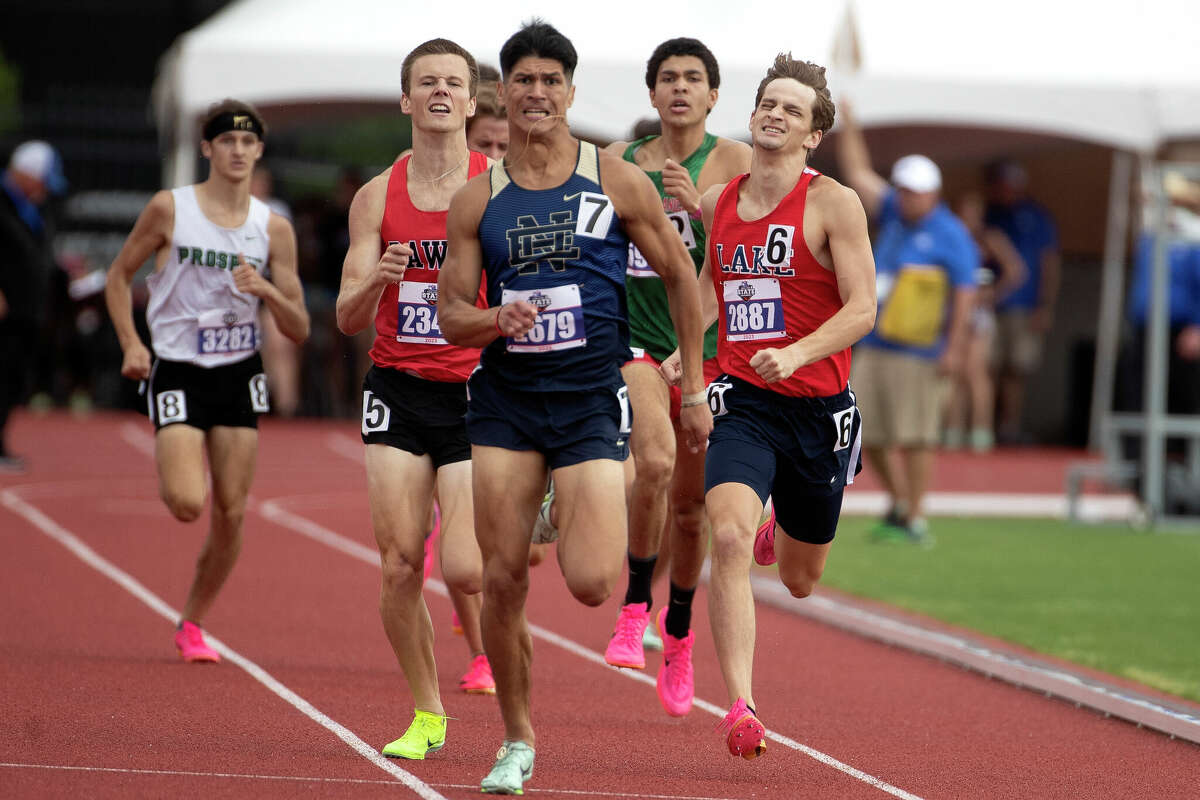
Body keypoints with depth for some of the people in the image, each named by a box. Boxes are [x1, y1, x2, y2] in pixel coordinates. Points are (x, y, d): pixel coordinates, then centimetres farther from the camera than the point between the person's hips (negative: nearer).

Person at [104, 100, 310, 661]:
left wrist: (267, 290, -17)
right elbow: (119, 275, 7)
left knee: (231, 513, 0)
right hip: (177, 373, -3)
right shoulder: (170, 209, -4)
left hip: (240, 376, 3)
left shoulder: (273, 229, 1)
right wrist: (130, 343, -6)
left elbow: (298, 330, 3)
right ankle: (170, 478, 19)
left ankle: (192, 624, 18)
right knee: (187, 503, -19)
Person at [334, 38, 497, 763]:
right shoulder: (378, 196, 6)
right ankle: (427, 714, 14)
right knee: (400, 566, -3)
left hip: (475, 390, -2)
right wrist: (376, 280, -17)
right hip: (398, 389, 2)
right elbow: (349, 319, 4)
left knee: (461, 566, -14)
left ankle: (485, 648, 19)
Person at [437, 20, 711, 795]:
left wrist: (695, 388, 8)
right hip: (505, 397, 2)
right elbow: (452, 313, 6)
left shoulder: (619, 183, 0)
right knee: (502, 578, -2)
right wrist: (495, 319, -17)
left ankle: (584, 533, 24)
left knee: (592, 584, -15)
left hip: (592, 397, -2)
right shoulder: (477, 200, 5)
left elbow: (680, 276, 8)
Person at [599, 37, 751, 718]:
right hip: (638, 344, 0)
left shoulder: (734, 161, -2)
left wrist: (699, 206, -23)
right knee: (654, 462, -28)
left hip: (710, 348, 0)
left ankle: (679, 634, 32)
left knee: (690, 502, 9)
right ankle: (636, 607, -11)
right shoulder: (621, 162, 5)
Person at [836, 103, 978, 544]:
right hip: (873, 347, 7)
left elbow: (964, 293, -9)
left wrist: (954, 347, -15)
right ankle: (898, 502, 26)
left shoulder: (950, 235, -6)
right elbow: (858, 175, 16)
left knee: (914, 438, -5)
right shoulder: (893, 215, 12)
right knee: (866, 433, 8)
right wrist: (848, 129, 8)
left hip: (917, 354, -7)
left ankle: (915, 517, 1)